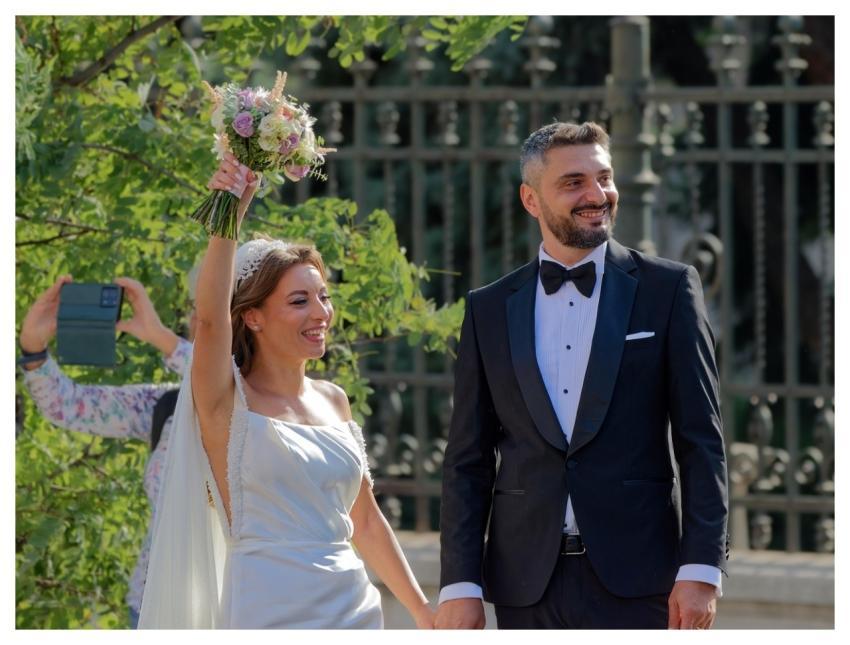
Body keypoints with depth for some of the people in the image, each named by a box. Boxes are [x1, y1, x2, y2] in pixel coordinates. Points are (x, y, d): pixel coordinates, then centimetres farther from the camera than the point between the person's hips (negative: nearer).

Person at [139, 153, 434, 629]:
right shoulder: (227, 402, -4)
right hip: (273, 617, -6)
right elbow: (211, 319, -23)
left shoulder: (334, 401, 13)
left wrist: (422, 609, 19)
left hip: (352, 611, 6)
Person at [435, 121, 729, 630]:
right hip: (527, 584, 3)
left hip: (637, 582, -2)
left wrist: (700, 568, -8)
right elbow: (469, 459, 10)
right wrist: (459, 585, 1)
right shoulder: (489, 309, 10)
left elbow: (702, 440, 0)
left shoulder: (667, 288, 3)